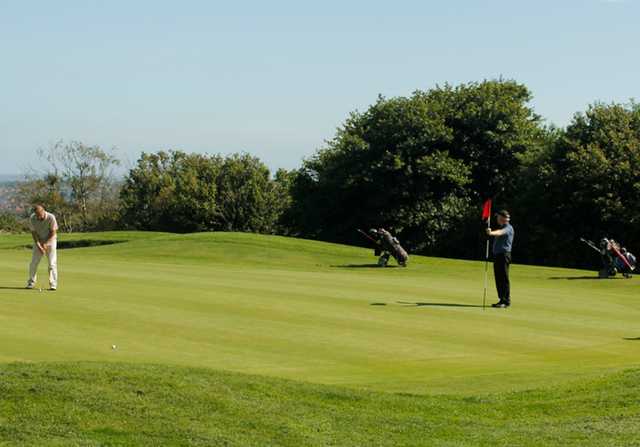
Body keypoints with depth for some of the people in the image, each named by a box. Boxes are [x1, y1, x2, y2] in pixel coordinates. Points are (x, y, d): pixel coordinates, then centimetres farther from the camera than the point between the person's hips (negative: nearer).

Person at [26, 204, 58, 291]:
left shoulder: (51, 218, -24)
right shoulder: (32, 219, -16)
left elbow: (53, 232, -17)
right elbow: (34, 233, -11)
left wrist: (45, 244, -17)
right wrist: (39, 246, -18)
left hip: (50, 241, -3)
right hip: (38, 242, 3)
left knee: (52, 263, -11)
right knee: (34, 263, 2)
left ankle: (53, 284, -9)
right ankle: (31, 283, 16)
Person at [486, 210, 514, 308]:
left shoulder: (508, 228, -11)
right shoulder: (502, 227, 20)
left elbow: (500, 232, -34)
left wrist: (491, 233, -51)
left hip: (504, 255, -10)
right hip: (497, 255, 10)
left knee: (504, 278, -9)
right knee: (498, 279, 9)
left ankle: (506, 301, -8)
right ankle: (502, 300, 14)